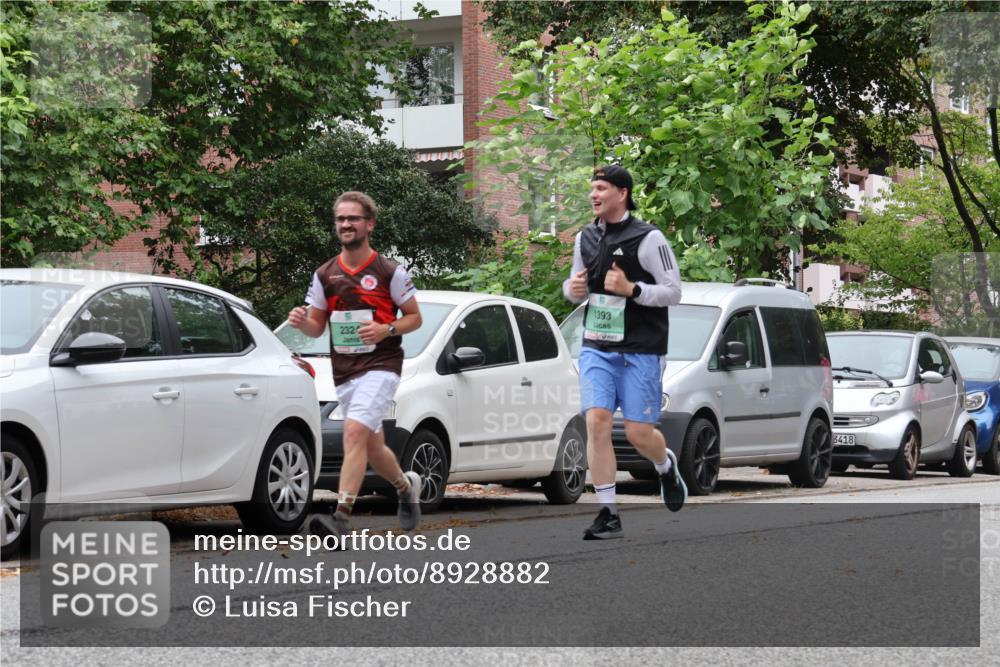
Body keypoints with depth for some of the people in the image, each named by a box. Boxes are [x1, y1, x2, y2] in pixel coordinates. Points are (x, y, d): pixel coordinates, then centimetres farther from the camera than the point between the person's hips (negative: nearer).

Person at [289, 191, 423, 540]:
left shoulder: (390, 272, -2)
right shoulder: (325, 275, 10)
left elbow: (414, 317, 3)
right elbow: (317, 327, 15)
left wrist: (387, 330, -16)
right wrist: (302, 322, -9)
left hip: (380, 365, -6)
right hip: (344, 371, 6)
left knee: (354, 432, -24)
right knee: (373, 447, 13)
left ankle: (341, 517, -31)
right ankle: (407, 485, 44)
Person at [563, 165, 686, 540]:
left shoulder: (648, 238, -8)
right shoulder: (586, 238, 10)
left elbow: (673, 292, -8)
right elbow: (577, 285, 23)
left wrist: (630, 289, -21)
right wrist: (572, 288, -2)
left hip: (641, 350, -4)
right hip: (596, 347, 4)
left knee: (638, 433, -2)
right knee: (596, 422, -11)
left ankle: (666, 467, 35)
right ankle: (608, 515, -7)